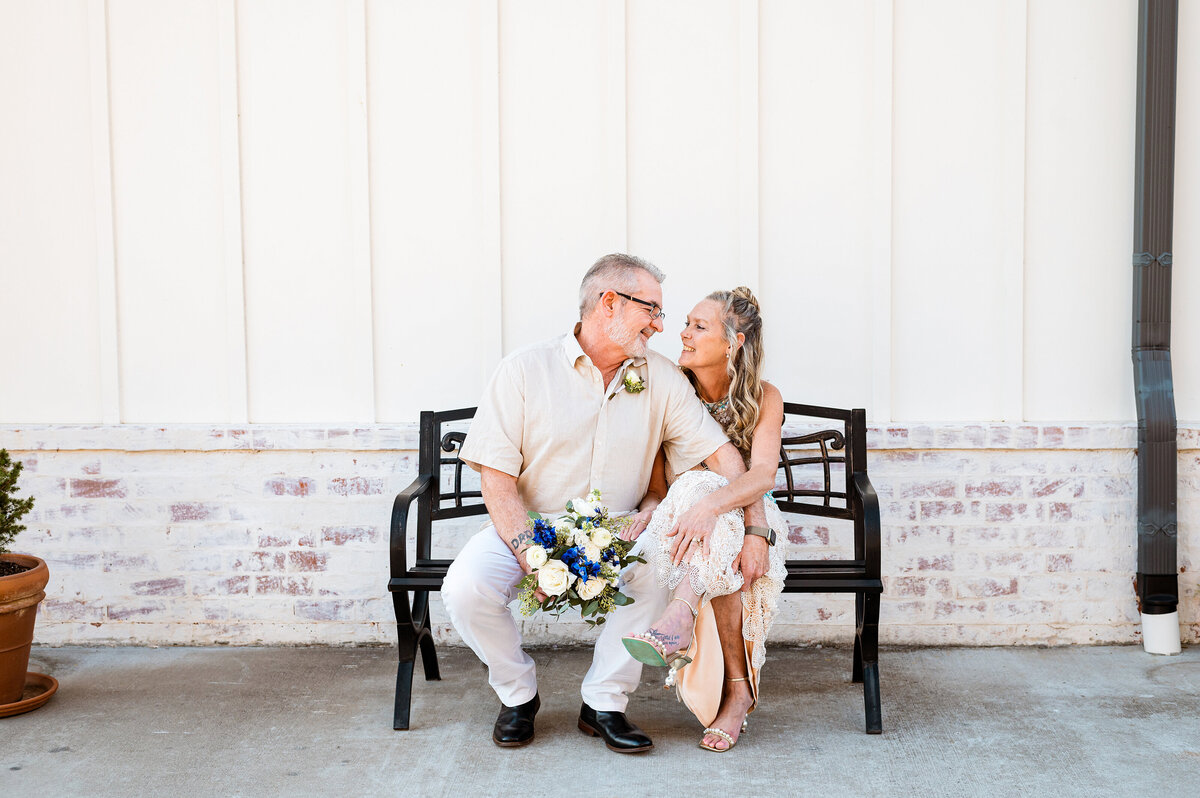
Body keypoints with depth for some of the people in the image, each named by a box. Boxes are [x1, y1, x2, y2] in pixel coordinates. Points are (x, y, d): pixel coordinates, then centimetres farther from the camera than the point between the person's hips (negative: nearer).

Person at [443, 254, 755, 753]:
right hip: (528, 528, -1)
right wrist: (530, 552, -24)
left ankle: (604, 703, -10)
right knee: (465, 587, -28)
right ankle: (518, 695, 2)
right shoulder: (524, 371, -6)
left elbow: (722, 454, 0)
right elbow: (496, 478, -10)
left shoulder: (662, 379, 4)